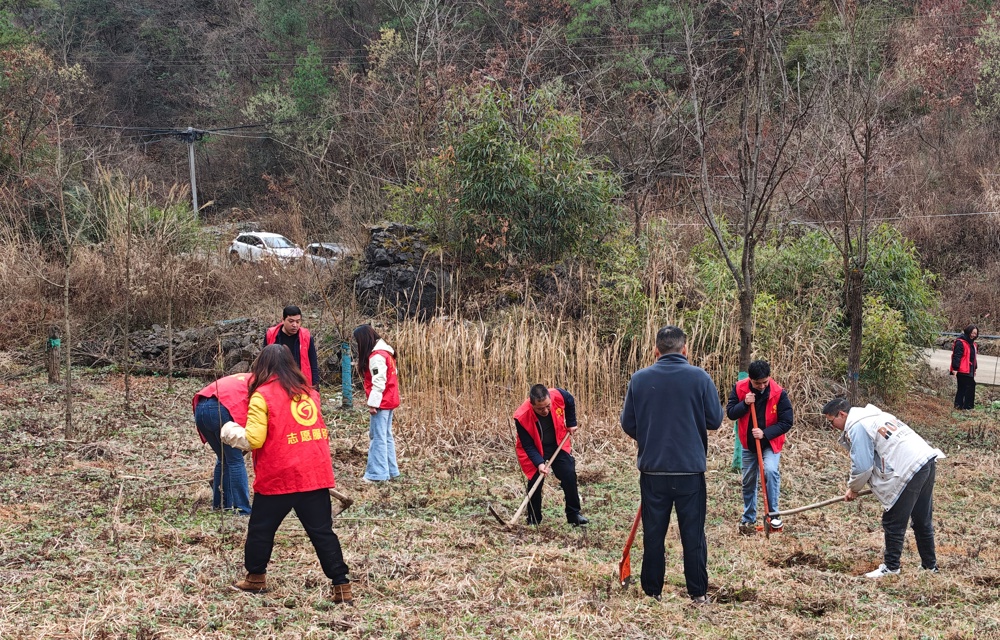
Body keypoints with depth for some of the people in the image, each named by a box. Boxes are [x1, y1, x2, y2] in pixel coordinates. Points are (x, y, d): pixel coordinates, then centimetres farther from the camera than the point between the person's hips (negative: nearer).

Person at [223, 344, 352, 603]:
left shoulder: (262, 396, -6)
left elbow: (254, 439, -10)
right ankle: (341, 585, 1)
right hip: (316, 474, 5)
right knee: (322, 531, 6)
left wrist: (231, 433, 7)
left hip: (278, 477, -4)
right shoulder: (308, 391, 11)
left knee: (261, 528, 15)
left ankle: (255, 578, 26)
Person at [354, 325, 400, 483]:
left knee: (378, 437, -6)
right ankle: (390, 470, 18)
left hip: (381, 402, -10)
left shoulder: (376, 356, -18)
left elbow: (379, 382, -21)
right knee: (386, 436, 14)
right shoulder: (384, 351, 13)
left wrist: (373, 403, -19)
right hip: (388, 400, 10)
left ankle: (378, 473, -5)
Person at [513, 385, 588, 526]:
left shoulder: (558, 395, -28)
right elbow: (528, 446, -24)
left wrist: (571, 423, 6)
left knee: (569, 475, -3)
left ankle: (574, 514, 10)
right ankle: (533, 520, 8)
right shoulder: (522, 417, -35)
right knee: (535, 482, -8)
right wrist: (539, 463, -37)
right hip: (535, 450, -3)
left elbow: (570, 402, 0)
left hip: (558, 444, 3)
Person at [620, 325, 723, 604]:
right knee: (693, 532, 8)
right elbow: (715, 419, -3)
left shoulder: (639, 379, -3)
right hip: (691, 468, -1)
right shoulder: (700, 378, -8)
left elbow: (628, 424, 2)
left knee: (653, 532, 10)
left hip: (652, 468, 1)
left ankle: (652, 591, 15)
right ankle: (698, 593, 11)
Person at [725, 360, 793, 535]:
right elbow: (730, 413, -9)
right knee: (748, 483, 11)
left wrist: (765, 433, -26)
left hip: (771, 443, -3)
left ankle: (773, 514, -16)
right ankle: (748, 520, 26)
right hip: (749, 444, 3)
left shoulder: (778, 393, -19)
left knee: (770, 470, -28)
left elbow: (787, 422, -16)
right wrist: (745, 404, -27)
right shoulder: (739, 388, -12)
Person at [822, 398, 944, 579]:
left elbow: (862, 466, -10)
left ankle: (891, 567, 8)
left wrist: (853, 489, 7)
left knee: (893, 522, 1)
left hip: (909, 470, -10)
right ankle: (930, 564, 27)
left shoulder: (856, 427, -8)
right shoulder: (873, 416, 23)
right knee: (923, 521, 19)